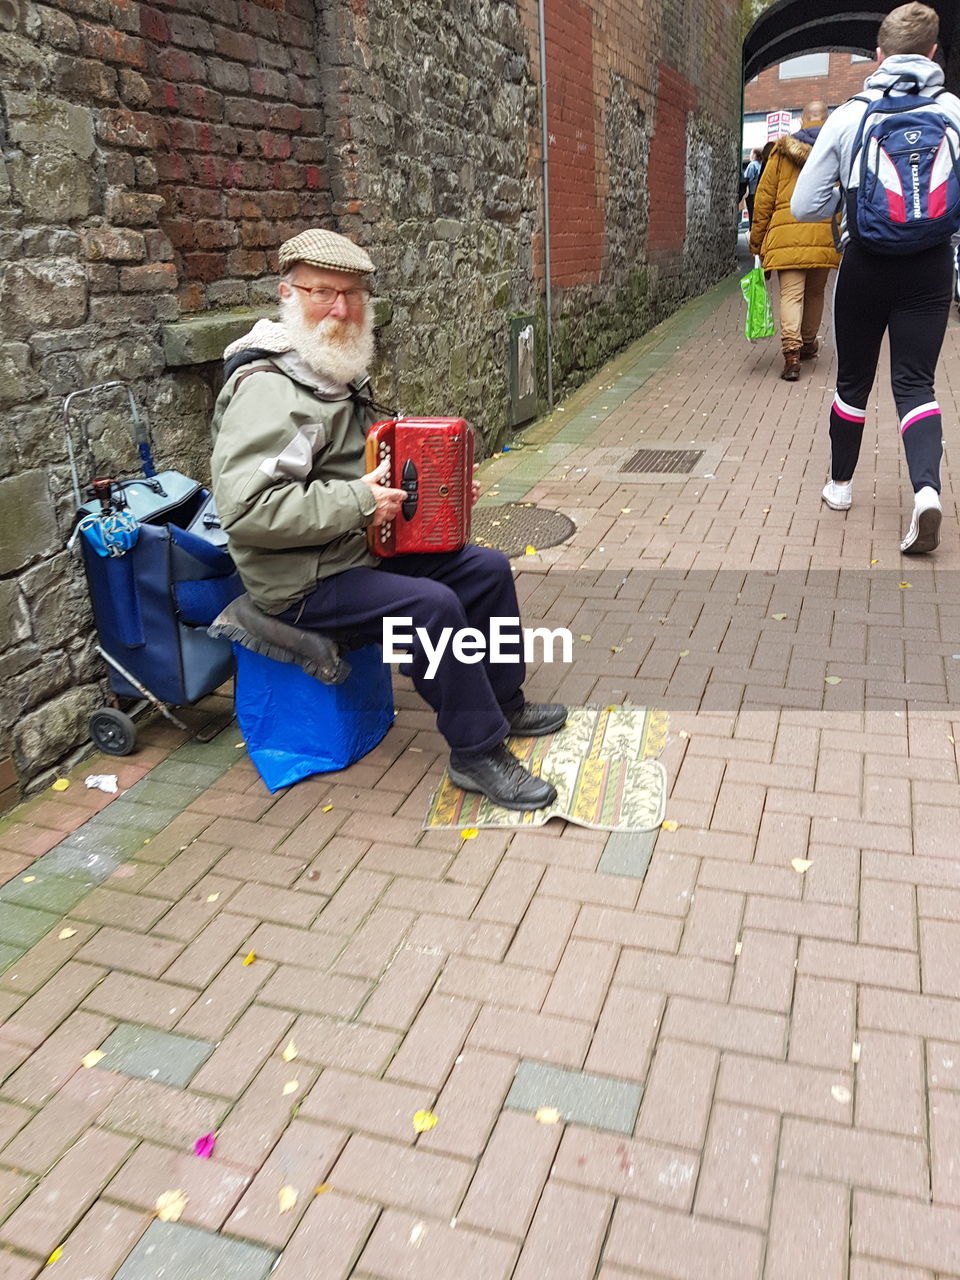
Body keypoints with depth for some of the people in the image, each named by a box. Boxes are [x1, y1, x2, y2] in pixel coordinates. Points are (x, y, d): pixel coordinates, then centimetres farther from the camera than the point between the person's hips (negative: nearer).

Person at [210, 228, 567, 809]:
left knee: (488, 568, 8)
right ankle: (478, 752, -11)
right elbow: (246, 508, -32)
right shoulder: (269, 389, -21)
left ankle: (504, 701, 25)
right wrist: (356, 501, -28)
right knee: (432, 604, -29)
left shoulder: (340, 374, 11)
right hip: (307, 582, -10)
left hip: (367, 548, 10)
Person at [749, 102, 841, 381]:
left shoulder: (781, 150, 8)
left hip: (786, 232, -2)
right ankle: (808, 344, 33)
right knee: (815, 292, 18)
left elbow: (764, 196, 7)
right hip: (825, 233, 2)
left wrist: (756, 238, 12)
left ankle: (791, 353, -22)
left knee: (791, 293, -6)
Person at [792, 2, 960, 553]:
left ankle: (840, 484, 27)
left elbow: (805, 206, -3)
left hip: (865, 264, 0)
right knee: (915, 382, 3)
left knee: (853, 379, 15)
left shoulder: (848, 116, -4)